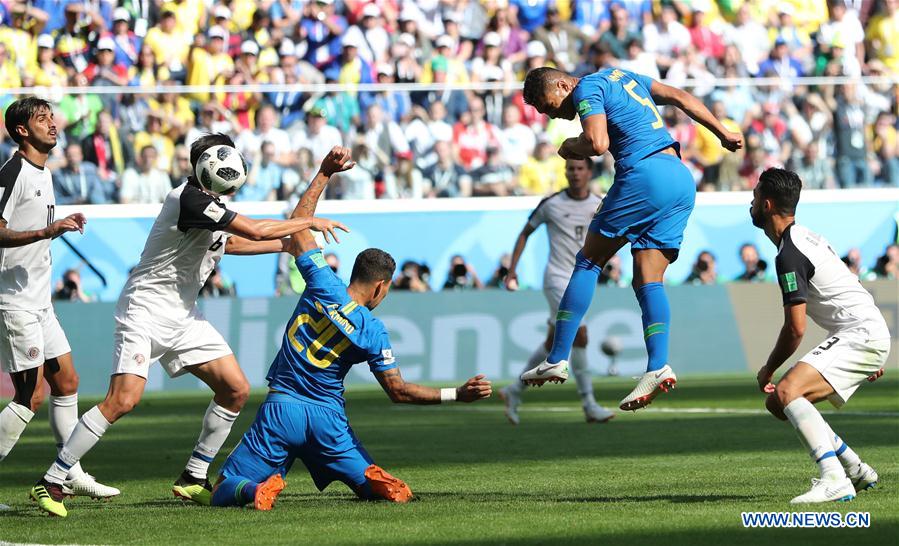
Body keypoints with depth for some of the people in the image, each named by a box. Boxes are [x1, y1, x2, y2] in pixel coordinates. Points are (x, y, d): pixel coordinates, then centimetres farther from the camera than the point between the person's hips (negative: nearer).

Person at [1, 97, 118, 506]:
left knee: (66, 383, 13)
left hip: (39, 303, 10)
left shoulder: (43, 174, 16)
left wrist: (61, 226, 16)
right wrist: (47, 231, -29)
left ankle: (70, 476, 21)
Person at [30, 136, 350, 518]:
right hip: (145, 311, -10)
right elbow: (256, 231, -24)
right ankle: (50, 482, -15)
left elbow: (226, 243, 32)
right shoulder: (189, 199, -21)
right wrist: (310, 222, -12)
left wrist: (286, 244, 33)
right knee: (124, 399, -22)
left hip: (184, 316, 10)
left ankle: (192, 479, 15)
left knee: (236, 390, 3)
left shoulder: (210, 204, 10)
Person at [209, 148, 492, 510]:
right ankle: (377, 481, -20)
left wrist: (325, 173, 12)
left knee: (224, 492, 4)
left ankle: (259, 490, -32)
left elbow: (297, 226, 6)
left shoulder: (323, 285, -5)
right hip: (328, 418, 1)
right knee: (369, 486, 17)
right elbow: (398, 391, -3)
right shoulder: (373, 331, -4)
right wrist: (457, 395, 1)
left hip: (281, 409, 0)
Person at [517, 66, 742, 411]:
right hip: (683, 180, 8)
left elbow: (597, 143, -16)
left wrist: (570, 147, 5)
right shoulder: (619, 75, 25)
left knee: (588, 262, 3)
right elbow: (680, 98, 24)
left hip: (645, 174, -8)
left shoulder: (587, 89, -1)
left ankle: (558, 360, 1)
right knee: (648, 280, 4)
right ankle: (658, 366, -15)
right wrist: (723, 133, 24)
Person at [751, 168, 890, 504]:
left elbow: (795, 328, -18)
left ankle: (834, 480, -38)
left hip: (860, 334, -10)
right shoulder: (806, 237, 18)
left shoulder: (789, 255, -15)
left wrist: (768, 371, -2)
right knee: (777, 402, 11)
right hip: (867, 333, 10)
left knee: (786, 391, -27)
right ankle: (858, 472, 17)